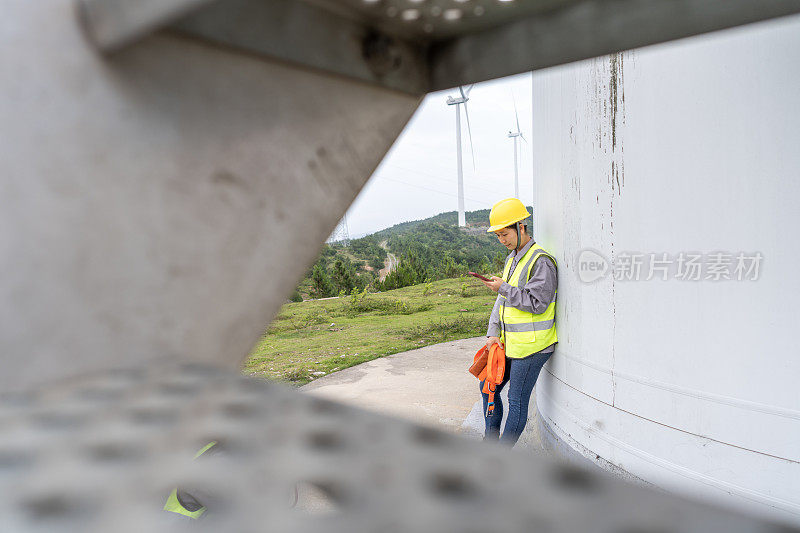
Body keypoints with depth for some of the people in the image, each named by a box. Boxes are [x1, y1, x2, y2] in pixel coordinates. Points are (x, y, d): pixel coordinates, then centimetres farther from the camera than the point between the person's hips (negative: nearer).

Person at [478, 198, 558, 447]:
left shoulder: (541, 261, -16)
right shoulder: (512, 258, 13)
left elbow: (537, 303, -23)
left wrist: (503, 288, -16)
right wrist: (493, 333, 5)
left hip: (531, 346, -9)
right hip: (510, 342, 9)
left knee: (517, 400, 1)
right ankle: (490, 440, 34)